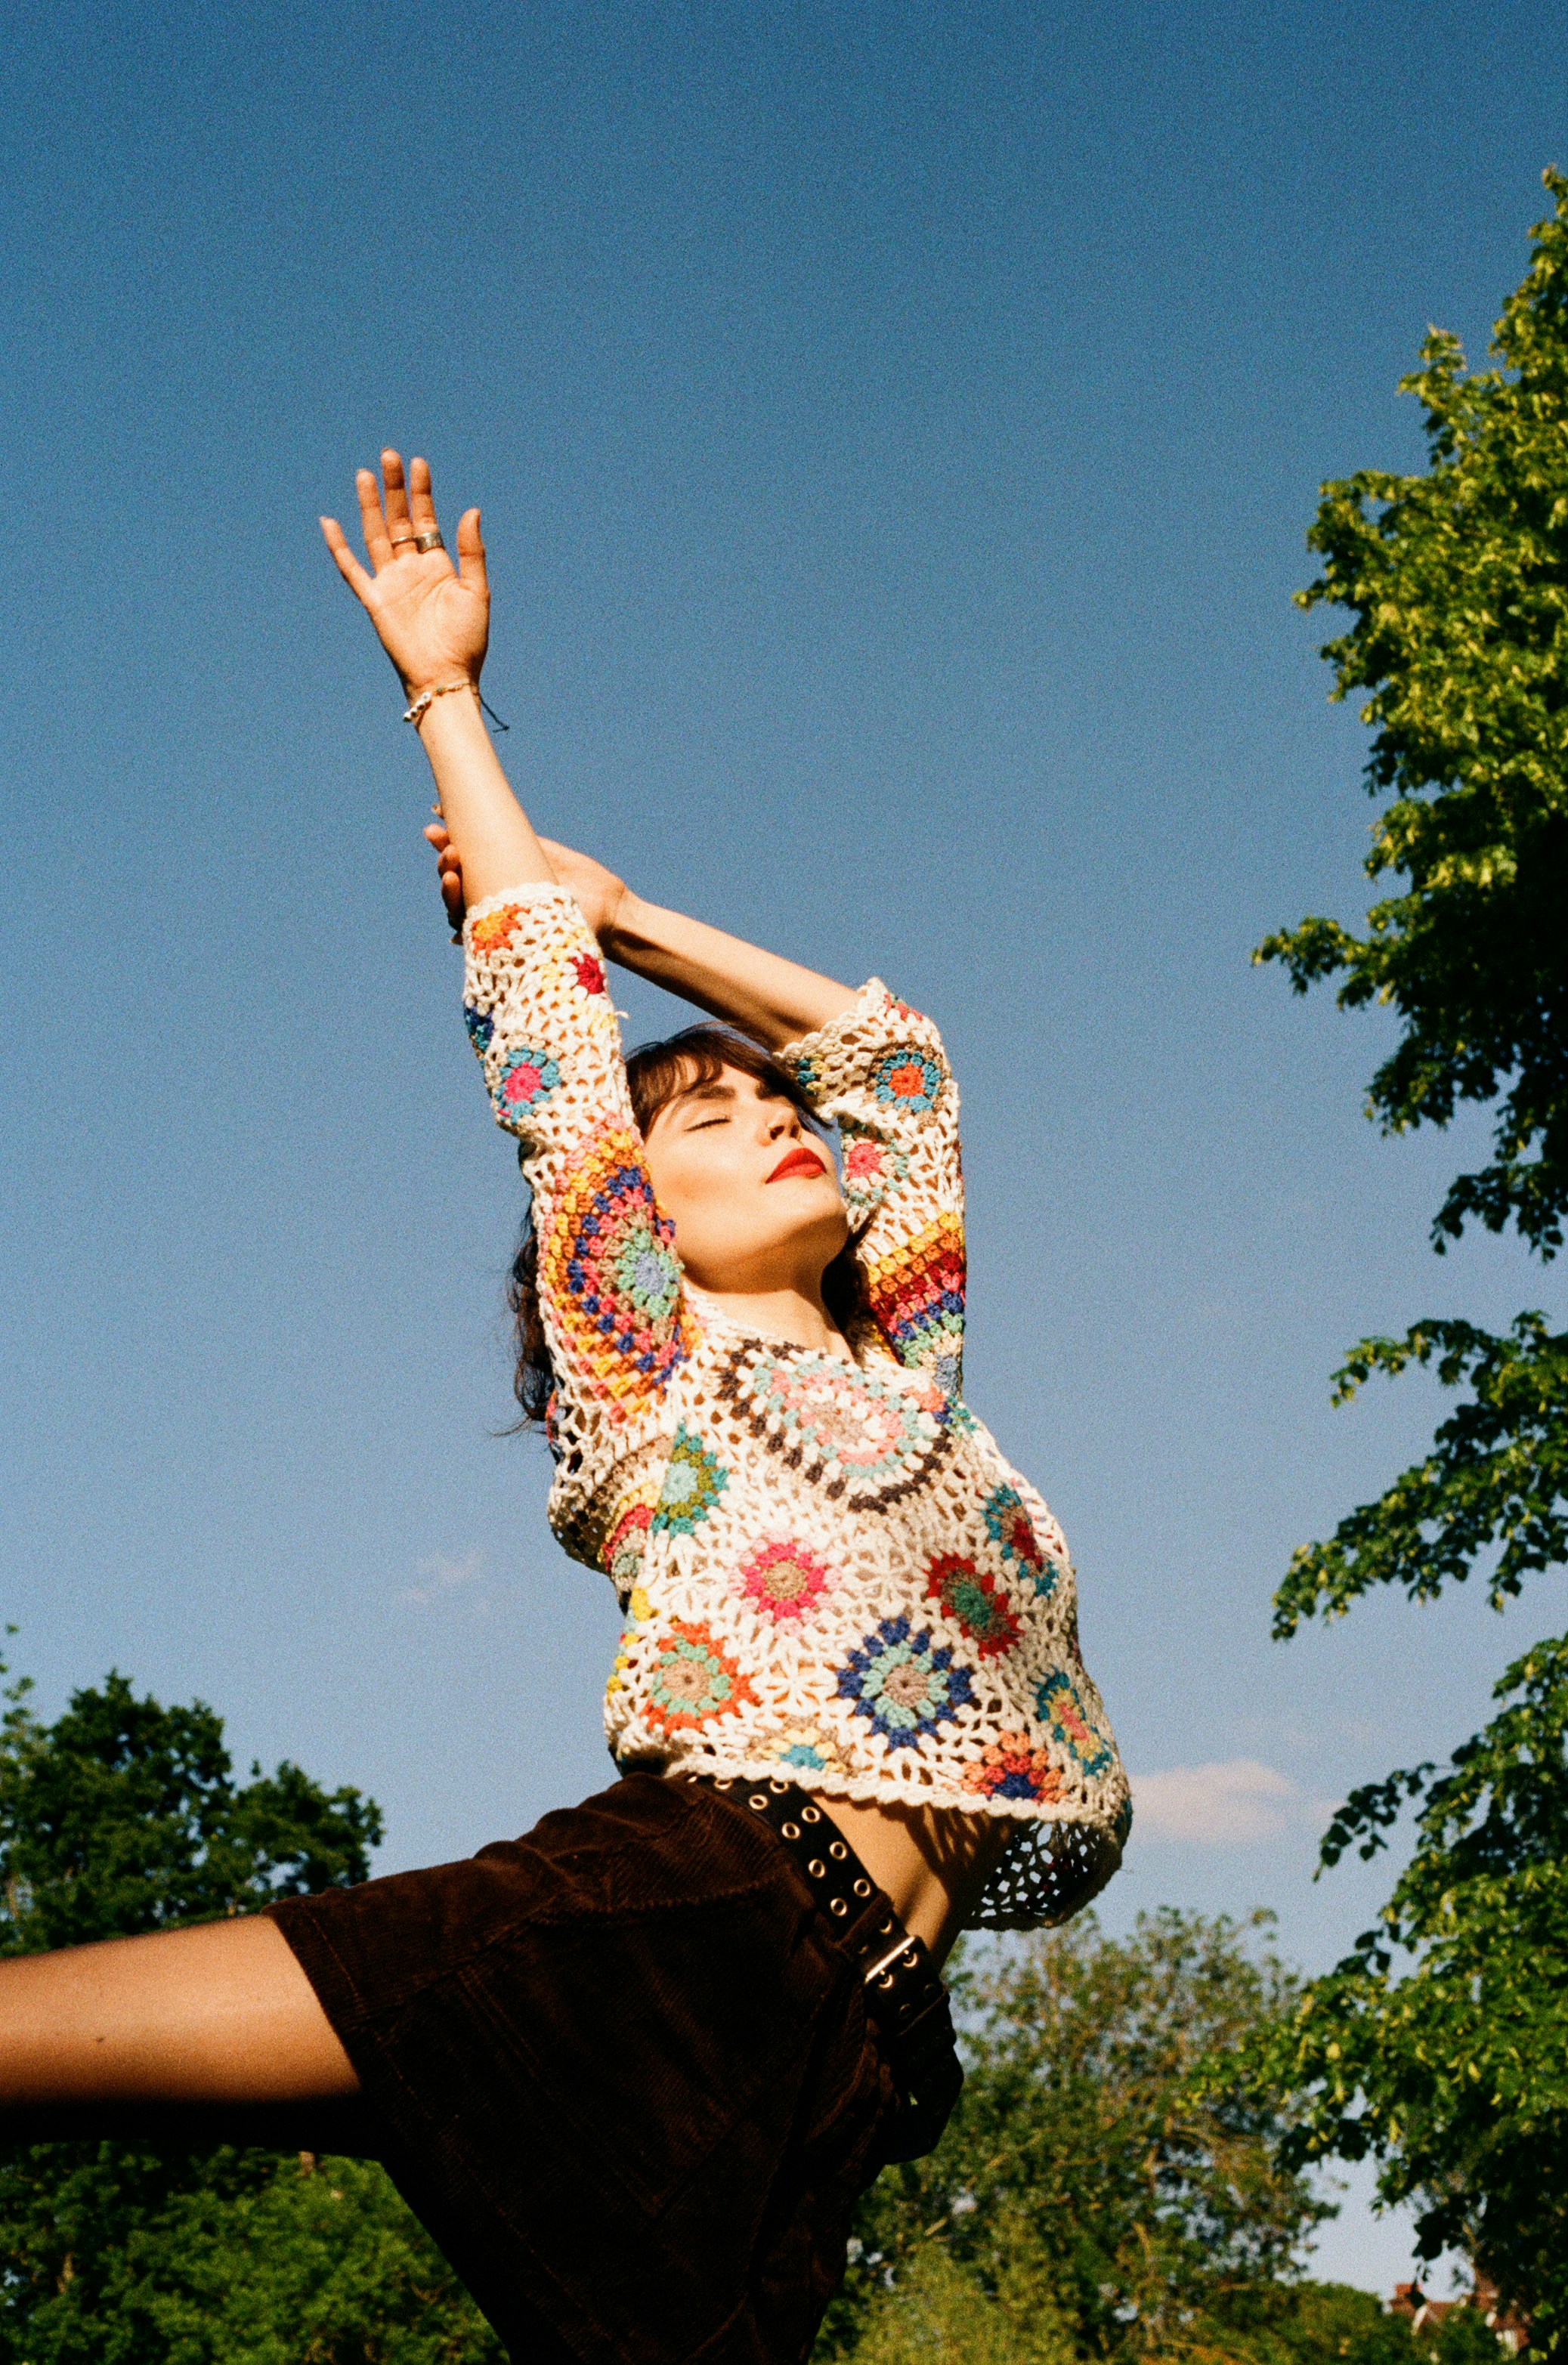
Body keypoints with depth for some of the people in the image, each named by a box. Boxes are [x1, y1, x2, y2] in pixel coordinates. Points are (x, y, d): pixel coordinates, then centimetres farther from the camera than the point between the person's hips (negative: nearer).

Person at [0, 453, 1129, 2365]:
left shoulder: (904, 1373, 28)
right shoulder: (641, 1358, 16)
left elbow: (894, 1051, 37)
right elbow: (537, 1008, 15)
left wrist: (625, 914, 38)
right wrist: (446, 689, 23)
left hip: (828, 2030, 3)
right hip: (661, 1905, -3)